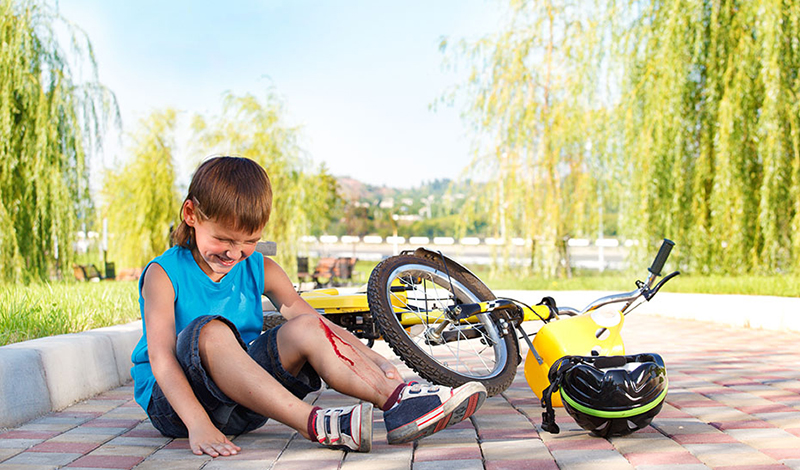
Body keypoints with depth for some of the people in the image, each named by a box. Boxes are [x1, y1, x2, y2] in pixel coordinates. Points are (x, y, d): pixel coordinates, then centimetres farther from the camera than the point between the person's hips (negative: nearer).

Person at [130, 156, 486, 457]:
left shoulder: (259, 270, 4)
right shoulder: (164, 274, -10)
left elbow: (317, 322, -1)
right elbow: (161, 357, -22)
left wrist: (375, 360, -17)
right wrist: (198, 424, -37)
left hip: (242, 404, 4)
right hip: (172, 401, -4)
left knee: (305, 328, -18)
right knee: (210, 330, -35)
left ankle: (397, 400, -32)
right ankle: (314, 424, -45)